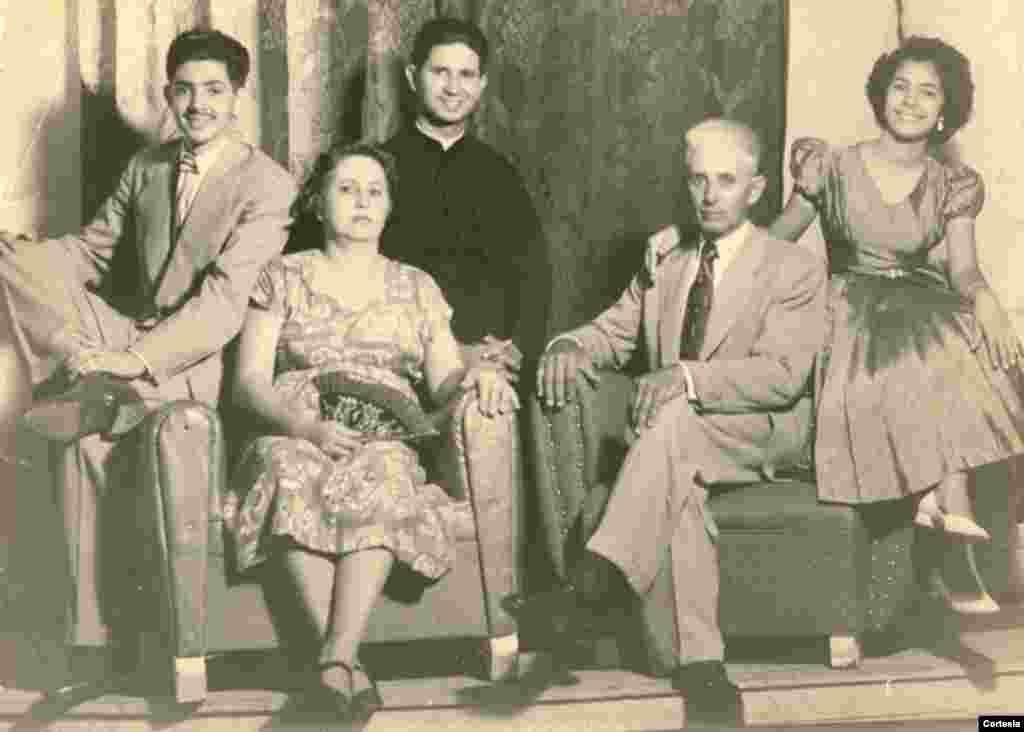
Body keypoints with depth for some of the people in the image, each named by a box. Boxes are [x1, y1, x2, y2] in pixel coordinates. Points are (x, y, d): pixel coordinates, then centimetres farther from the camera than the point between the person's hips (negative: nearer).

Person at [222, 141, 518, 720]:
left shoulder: (417, 288, 20)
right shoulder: (284, 278, 16)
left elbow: (445, 381, 13)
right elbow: (250, 381, 5)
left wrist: (476, 375, -13)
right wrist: (307, 427, -15)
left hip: (386, 440, 1)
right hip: (296, 437, -1)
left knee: (379, 480, -36)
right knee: (291, 474, -37)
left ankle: (334, 661, -41)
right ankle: (348, 666, -39)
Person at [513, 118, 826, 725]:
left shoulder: (796, 269, -4)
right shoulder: (665, 252, 14)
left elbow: (782, 374, -17)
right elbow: (617, 330, 14)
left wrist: (688, 377, -33)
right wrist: (573, 346, -12)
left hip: (763, 434, -4)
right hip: (674, 435, 4)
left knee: (676, 417, -36)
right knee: (679, 482, -33)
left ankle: (599, 583, -45)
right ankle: (702, 665, -33)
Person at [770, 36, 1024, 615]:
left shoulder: (951, 186, 11)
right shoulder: (833, 168, 7)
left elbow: (963, 268, -2)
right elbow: (771, 244, 9)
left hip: (927, 312, 2)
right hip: (852, 312, -2)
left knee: (950, 356, -33)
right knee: (931, 362, -35)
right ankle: (953, 504, -36)